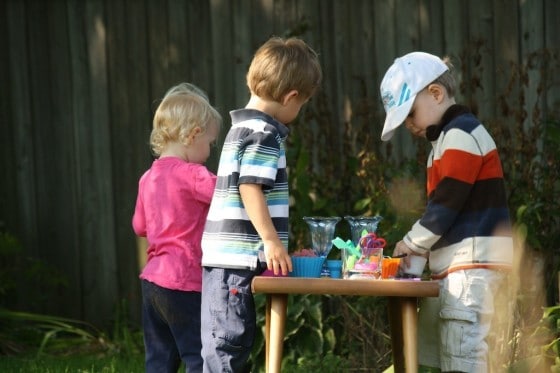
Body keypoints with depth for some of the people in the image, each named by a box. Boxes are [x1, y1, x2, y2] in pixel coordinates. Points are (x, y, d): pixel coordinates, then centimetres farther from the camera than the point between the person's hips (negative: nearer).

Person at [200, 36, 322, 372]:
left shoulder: (244, 127, 19)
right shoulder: (264, 133, -12)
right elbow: (250, 188, -20)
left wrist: (270, 242, 27)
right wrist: (272, 240, -19)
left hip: (227, 256, 10)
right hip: (238, 257, -10)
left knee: (233, 343, 12)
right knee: (228, 344, -8)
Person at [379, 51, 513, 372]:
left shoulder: (461, 133, -10)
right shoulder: (448, 137, 22)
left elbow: (447, 202, -15)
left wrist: (411, 244, -5)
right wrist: (419, 249, 7)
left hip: (473, 262, -11)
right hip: (455, 265, 11)